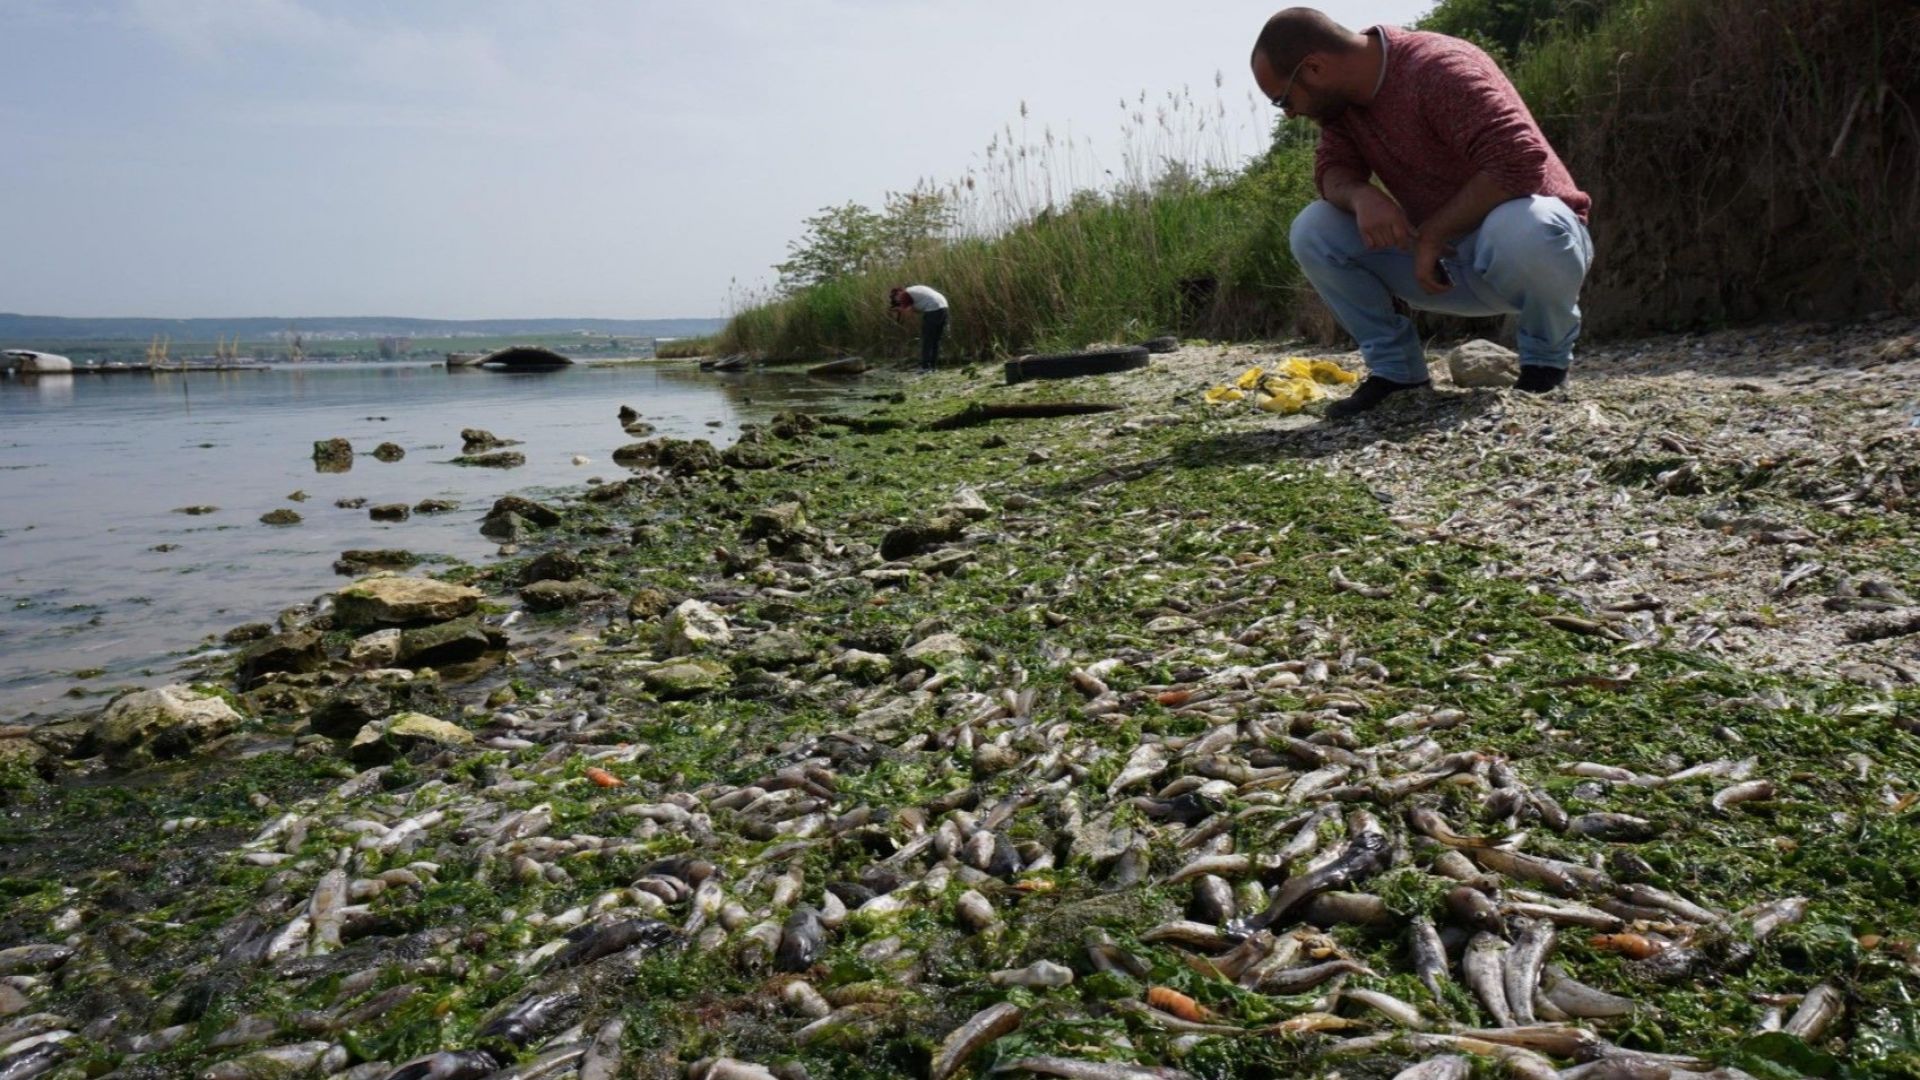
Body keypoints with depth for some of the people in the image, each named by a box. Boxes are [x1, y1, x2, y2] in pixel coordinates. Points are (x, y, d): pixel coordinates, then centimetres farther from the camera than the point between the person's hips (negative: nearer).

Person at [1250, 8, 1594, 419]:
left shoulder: (1439, 69, -26)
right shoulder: (1341, 93, -1)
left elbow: (1520, 162, -33)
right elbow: (1333, 169, -6)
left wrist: (1431, 234, -26)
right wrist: (1360, 197, -29)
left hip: (1535, 234, -6)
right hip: (1448, 260, 6)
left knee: (1522, 232, -42)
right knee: (1312, 232, -11)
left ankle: (1547, 358, -11)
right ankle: (1395, 367, -1)